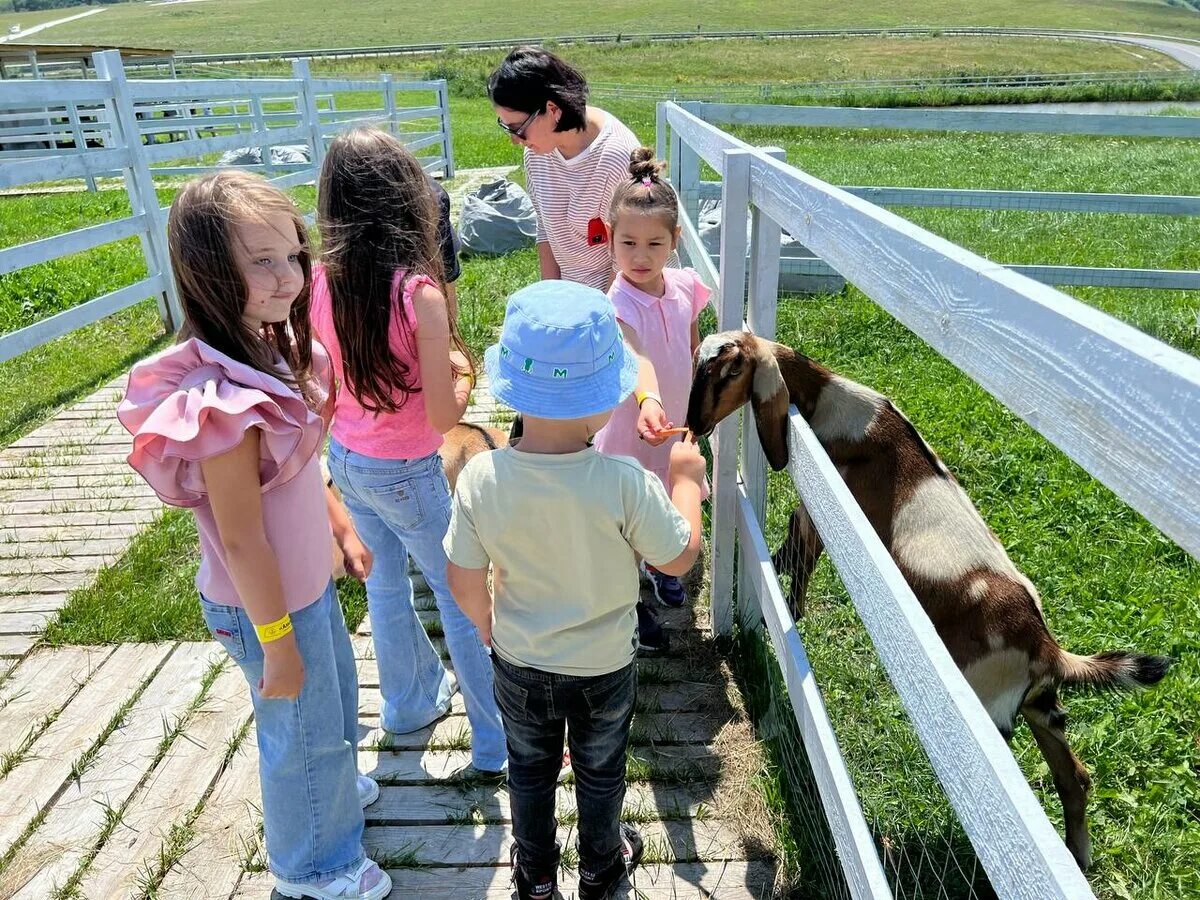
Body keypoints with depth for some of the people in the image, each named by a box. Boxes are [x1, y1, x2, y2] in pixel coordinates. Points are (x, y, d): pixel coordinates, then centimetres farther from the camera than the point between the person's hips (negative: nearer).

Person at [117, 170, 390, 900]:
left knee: (336, 698, 31)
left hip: (308, 579, 8)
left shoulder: (270, 346, -6)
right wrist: (276, 641, -16)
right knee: (304, 731, 17)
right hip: (269, 601, -8)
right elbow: (239, 539, -26)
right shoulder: (223, 400, -34)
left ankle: (332, 786, 61)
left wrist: (343, 528, 16)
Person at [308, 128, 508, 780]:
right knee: (459, 599, 11)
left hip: (344, 460, 6)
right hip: (406, 474, -6)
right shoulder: (419, 293, -25)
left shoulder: (318, 282, -8)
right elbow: (444, 416, -23)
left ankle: (410, 702, 46)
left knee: (385, 582, 24)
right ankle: (495, 744, 24)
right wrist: (463, 373, -4)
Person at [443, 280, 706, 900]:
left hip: (518, 664, 2)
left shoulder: (480, 478, -24)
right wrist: (686, 477, -1)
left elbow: (465, 585, -13)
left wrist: (490, 629, 9)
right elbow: (679, 558, -16)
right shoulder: (625, 483, -32)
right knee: (599, 773, 27)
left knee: (529, 770, 28)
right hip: (603, 667, -1)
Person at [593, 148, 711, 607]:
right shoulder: (619, 303, -27)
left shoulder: (684, 286, -8)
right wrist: (649, 400, -65)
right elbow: (636, 356, -47)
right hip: (634, 427, -6)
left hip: (677, 421, 6)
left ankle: (658, 566, 55)